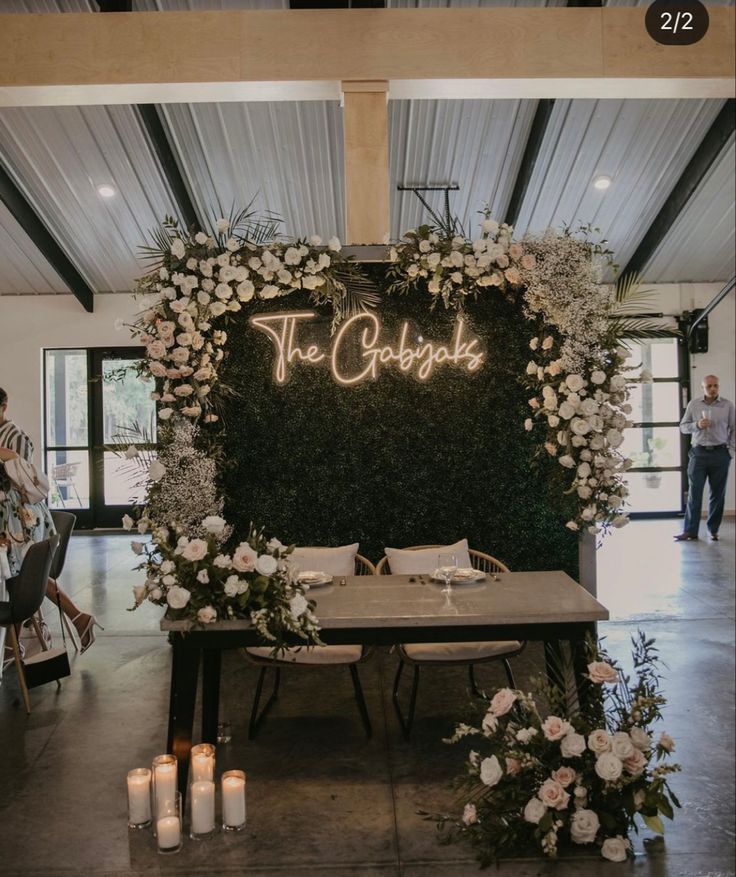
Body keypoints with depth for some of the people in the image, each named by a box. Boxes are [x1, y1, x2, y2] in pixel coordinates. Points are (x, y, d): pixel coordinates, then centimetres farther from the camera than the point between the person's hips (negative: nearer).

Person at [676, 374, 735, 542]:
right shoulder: (693, 404, 5)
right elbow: (683, 427, 7)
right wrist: (697, 425, -12)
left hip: (720, 453, 0)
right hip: (699, 453, 0)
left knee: (718, 493, 5)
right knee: (694, 493, 0)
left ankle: (713, 530, 15)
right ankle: (690, 530, 3)